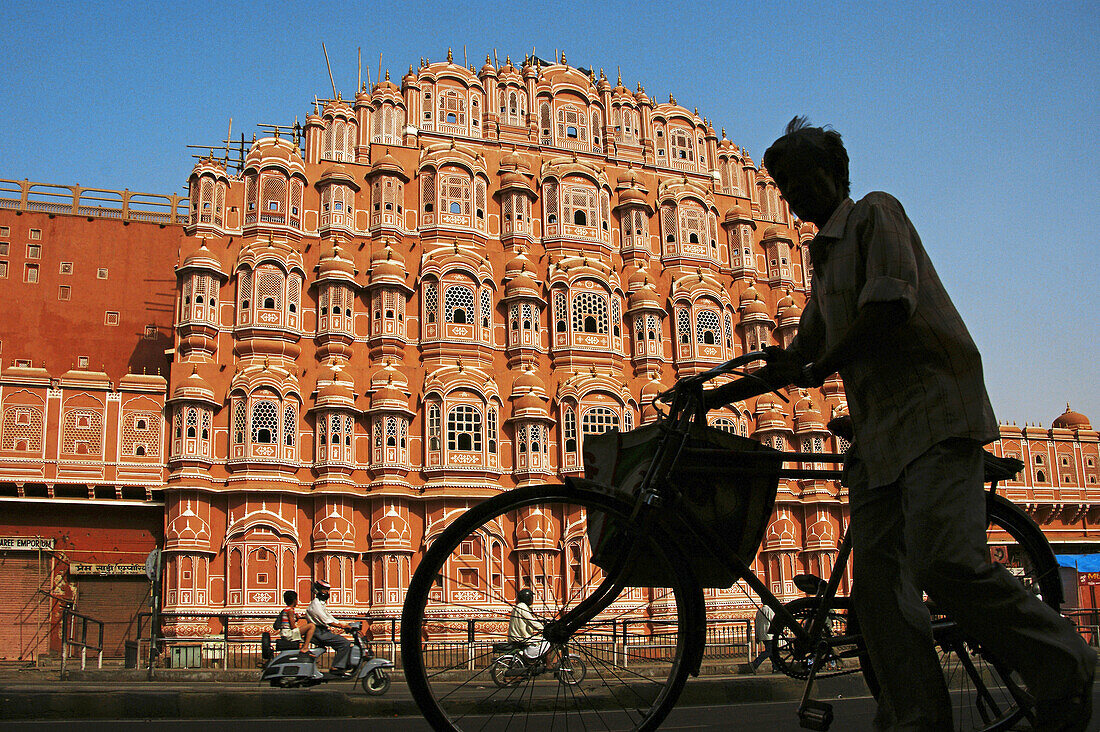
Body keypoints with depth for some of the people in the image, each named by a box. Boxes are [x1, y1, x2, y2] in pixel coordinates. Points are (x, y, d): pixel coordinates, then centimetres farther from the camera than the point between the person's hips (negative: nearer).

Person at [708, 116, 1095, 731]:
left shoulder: (876, 212, 2)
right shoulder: (825, 256, 27)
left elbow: (891, 304, -14)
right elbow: (802, 354, 31)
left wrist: (819, 370, -6)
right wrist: (717, 395, 25)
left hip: (933, 409, -9)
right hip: (877, 429, 9)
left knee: (945, 560, -22)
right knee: (877, 577, -3)